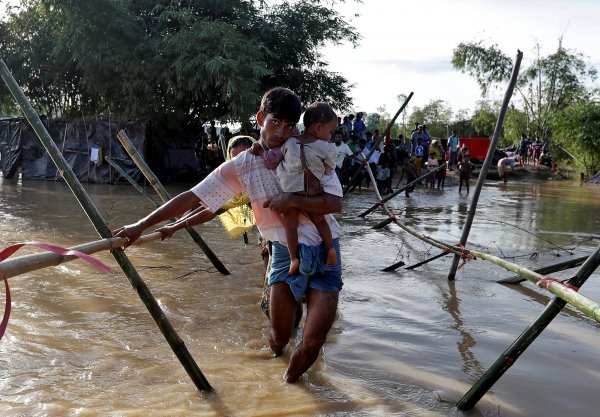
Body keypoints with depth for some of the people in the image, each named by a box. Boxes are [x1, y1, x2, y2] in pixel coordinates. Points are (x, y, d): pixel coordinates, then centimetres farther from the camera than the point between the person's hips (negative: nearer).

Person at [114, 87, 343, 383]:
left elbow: (335, 203, -8)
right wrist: (141, 225, -10)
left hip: (326, 251, 0)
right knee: (279, 338, -4)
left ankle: (291, 383, 27)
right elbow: (192, 197, -5)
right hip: (288, 252, 0)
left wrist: (294, 200, -24)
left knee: (312, 344, -6)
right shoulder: (242, 166, -2)